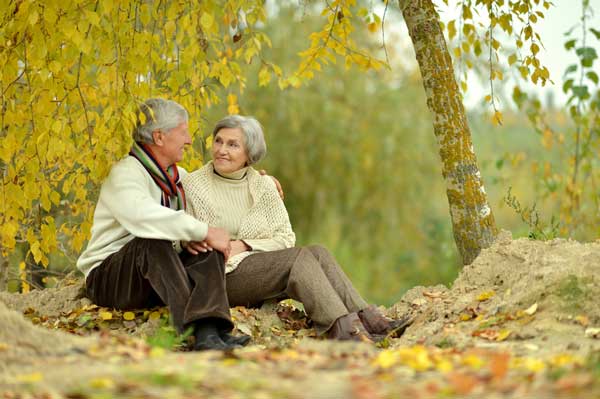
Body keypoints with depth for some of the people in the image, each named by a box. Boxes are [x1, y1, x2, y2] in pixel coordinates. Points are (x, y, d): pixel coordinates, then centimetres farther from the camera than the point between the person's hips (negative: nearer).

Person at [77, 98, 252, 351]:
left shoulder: (178, 176, 13)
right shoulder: (124, 175, -15)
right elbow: (146, 217, -35)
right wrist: (205, 232, -33)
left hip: (157, 276, 7)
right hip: (108, 279, -7)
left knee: (209, 251, -18)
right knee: (153, 241, -36)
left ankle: (208, 330, -44)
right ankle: (194, 328, -52)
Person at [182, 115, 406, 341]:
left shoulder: (262, 185, 12)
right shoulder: (193, 186, 1)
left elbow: (286, 237, 5)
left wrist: (244, 245, -10)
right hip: (222, 277, -5)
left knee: (317, 252, -22)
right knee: (300, 257, -26)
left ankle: (366, 318, -32)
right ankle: (341, 327, -43)